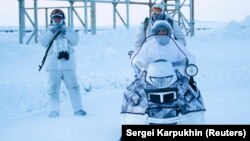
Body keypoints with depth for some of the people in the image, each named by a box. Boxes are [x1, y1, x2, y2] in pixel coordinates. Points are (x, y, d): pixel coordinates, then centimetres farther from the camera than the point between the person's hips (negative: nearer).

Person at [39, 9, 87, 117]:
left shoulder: (68, 31, 17)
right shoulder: (48, 32, 15)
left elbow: (75, 40, 0)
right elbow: (43, 41, -4)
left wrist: (65, 32, -12)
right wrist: (52, 31, -12)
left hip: (68, 65, 0)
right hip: (53, 66, 0)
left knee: (73, 87, -4)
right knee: (53, 89, -4)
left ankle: (78, 109, -1)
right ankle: (54, 111, 0)